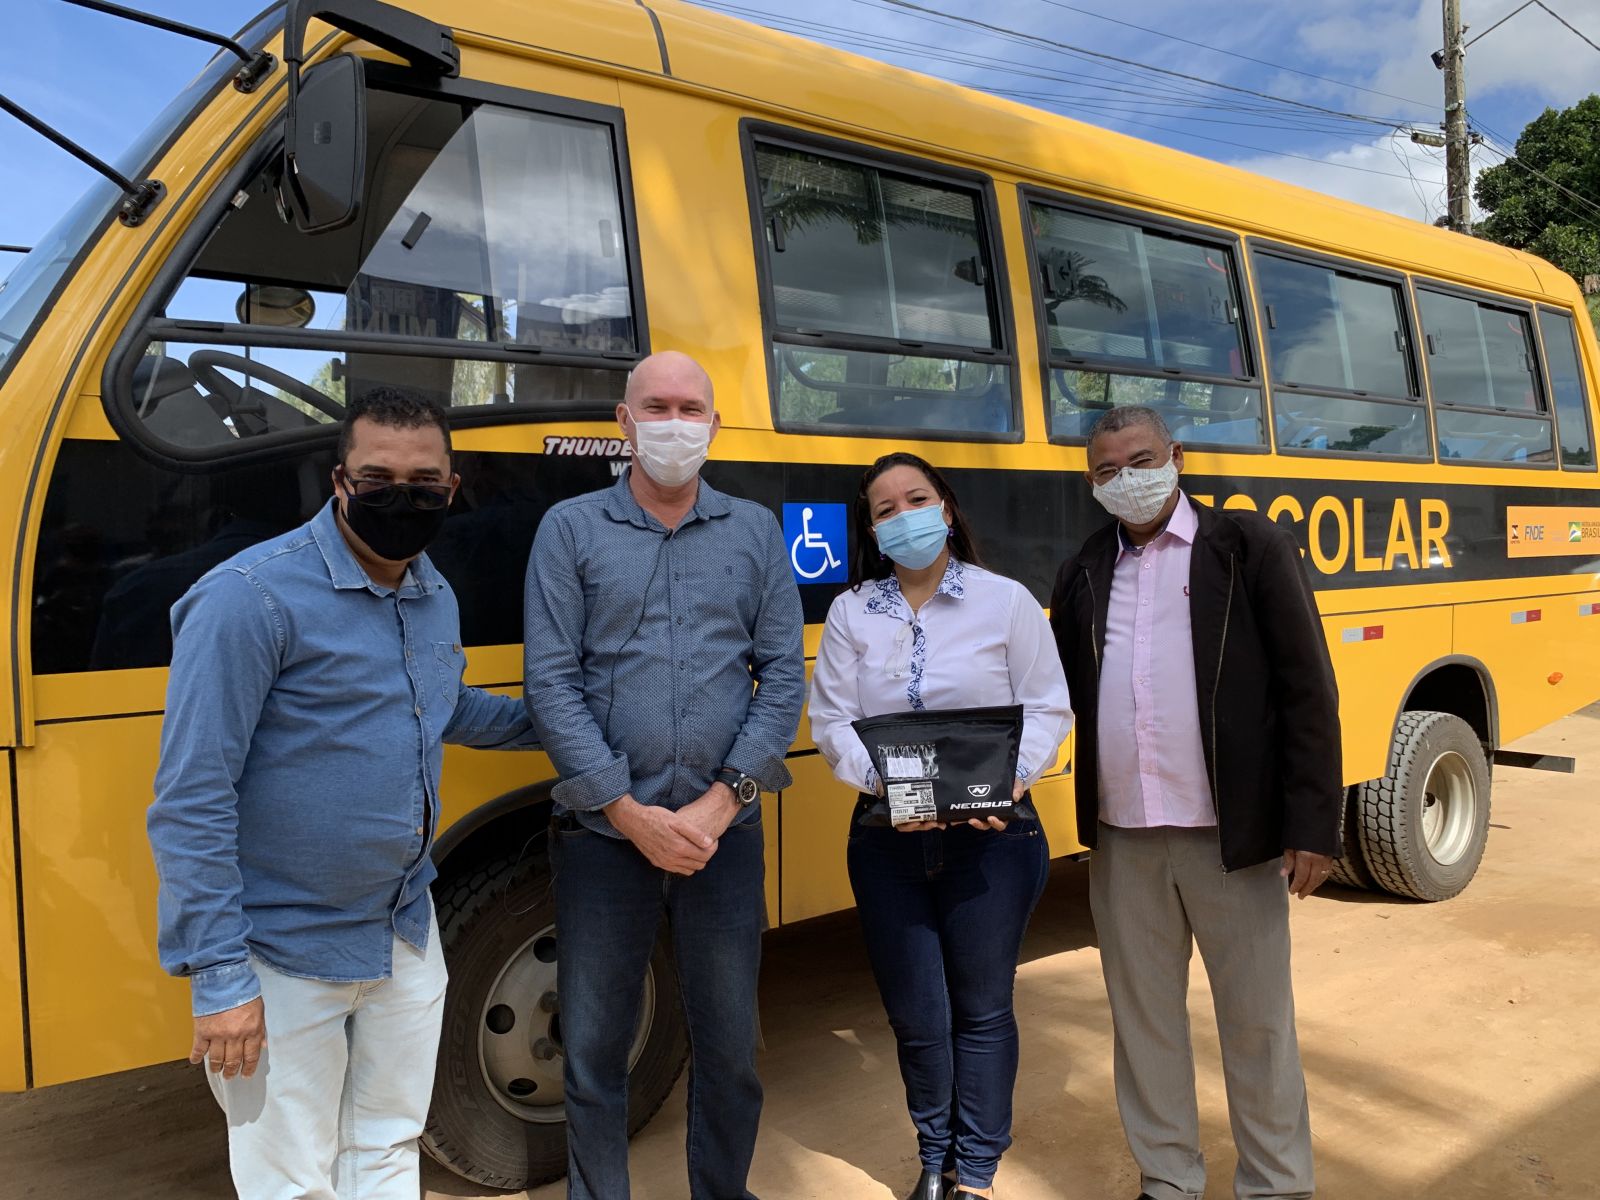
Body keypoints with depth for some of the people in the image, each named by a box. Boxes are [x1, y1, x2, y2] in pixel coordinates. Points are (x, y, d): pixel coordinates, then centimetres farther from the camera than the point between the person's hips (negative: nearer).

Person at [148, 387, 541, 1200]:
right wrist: (217, 976, -20)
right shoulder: (250, 597, -20)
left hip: (407, 938, 7)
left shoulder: (435, 597, 4)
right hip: (284, 957, -6)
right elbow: (190, 801, -20)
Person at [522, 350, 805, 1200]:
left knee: (729, 1049, 13)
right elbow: (551, 683, -5)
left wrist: (723, 800, -8)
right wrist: (630, 813, -11)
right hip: (603, 833, -1)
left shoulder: (755, 533, 7)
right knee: (595, 1051, 11)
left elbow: (784, 675, 3)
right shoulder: (570, 530, 1)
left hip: (725, 832, 2)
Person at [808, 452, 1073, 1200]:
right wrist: (886, 782, -17)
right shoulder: (851, 613, 4)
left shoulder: (1006, 601, -1)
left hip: (990, 836, -1)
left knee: (982, 1010, 9)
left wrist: (1012, 775, -18)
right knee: (915, 1014, 10)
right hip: (887, 836, 2)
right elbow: (831, 721, 1)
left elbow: (1047, 710, 0)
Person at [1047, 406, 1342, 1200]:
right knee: (1142, 1014, 14)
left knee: (1256, 1018, 10)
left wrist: (1313, 821, -10)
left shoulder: (1249, 545, -2)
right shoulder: (1082, 573, 9)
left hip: (1232, 832, -3)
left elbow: (1307, 688, -5)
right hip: (1122, 839, 4)